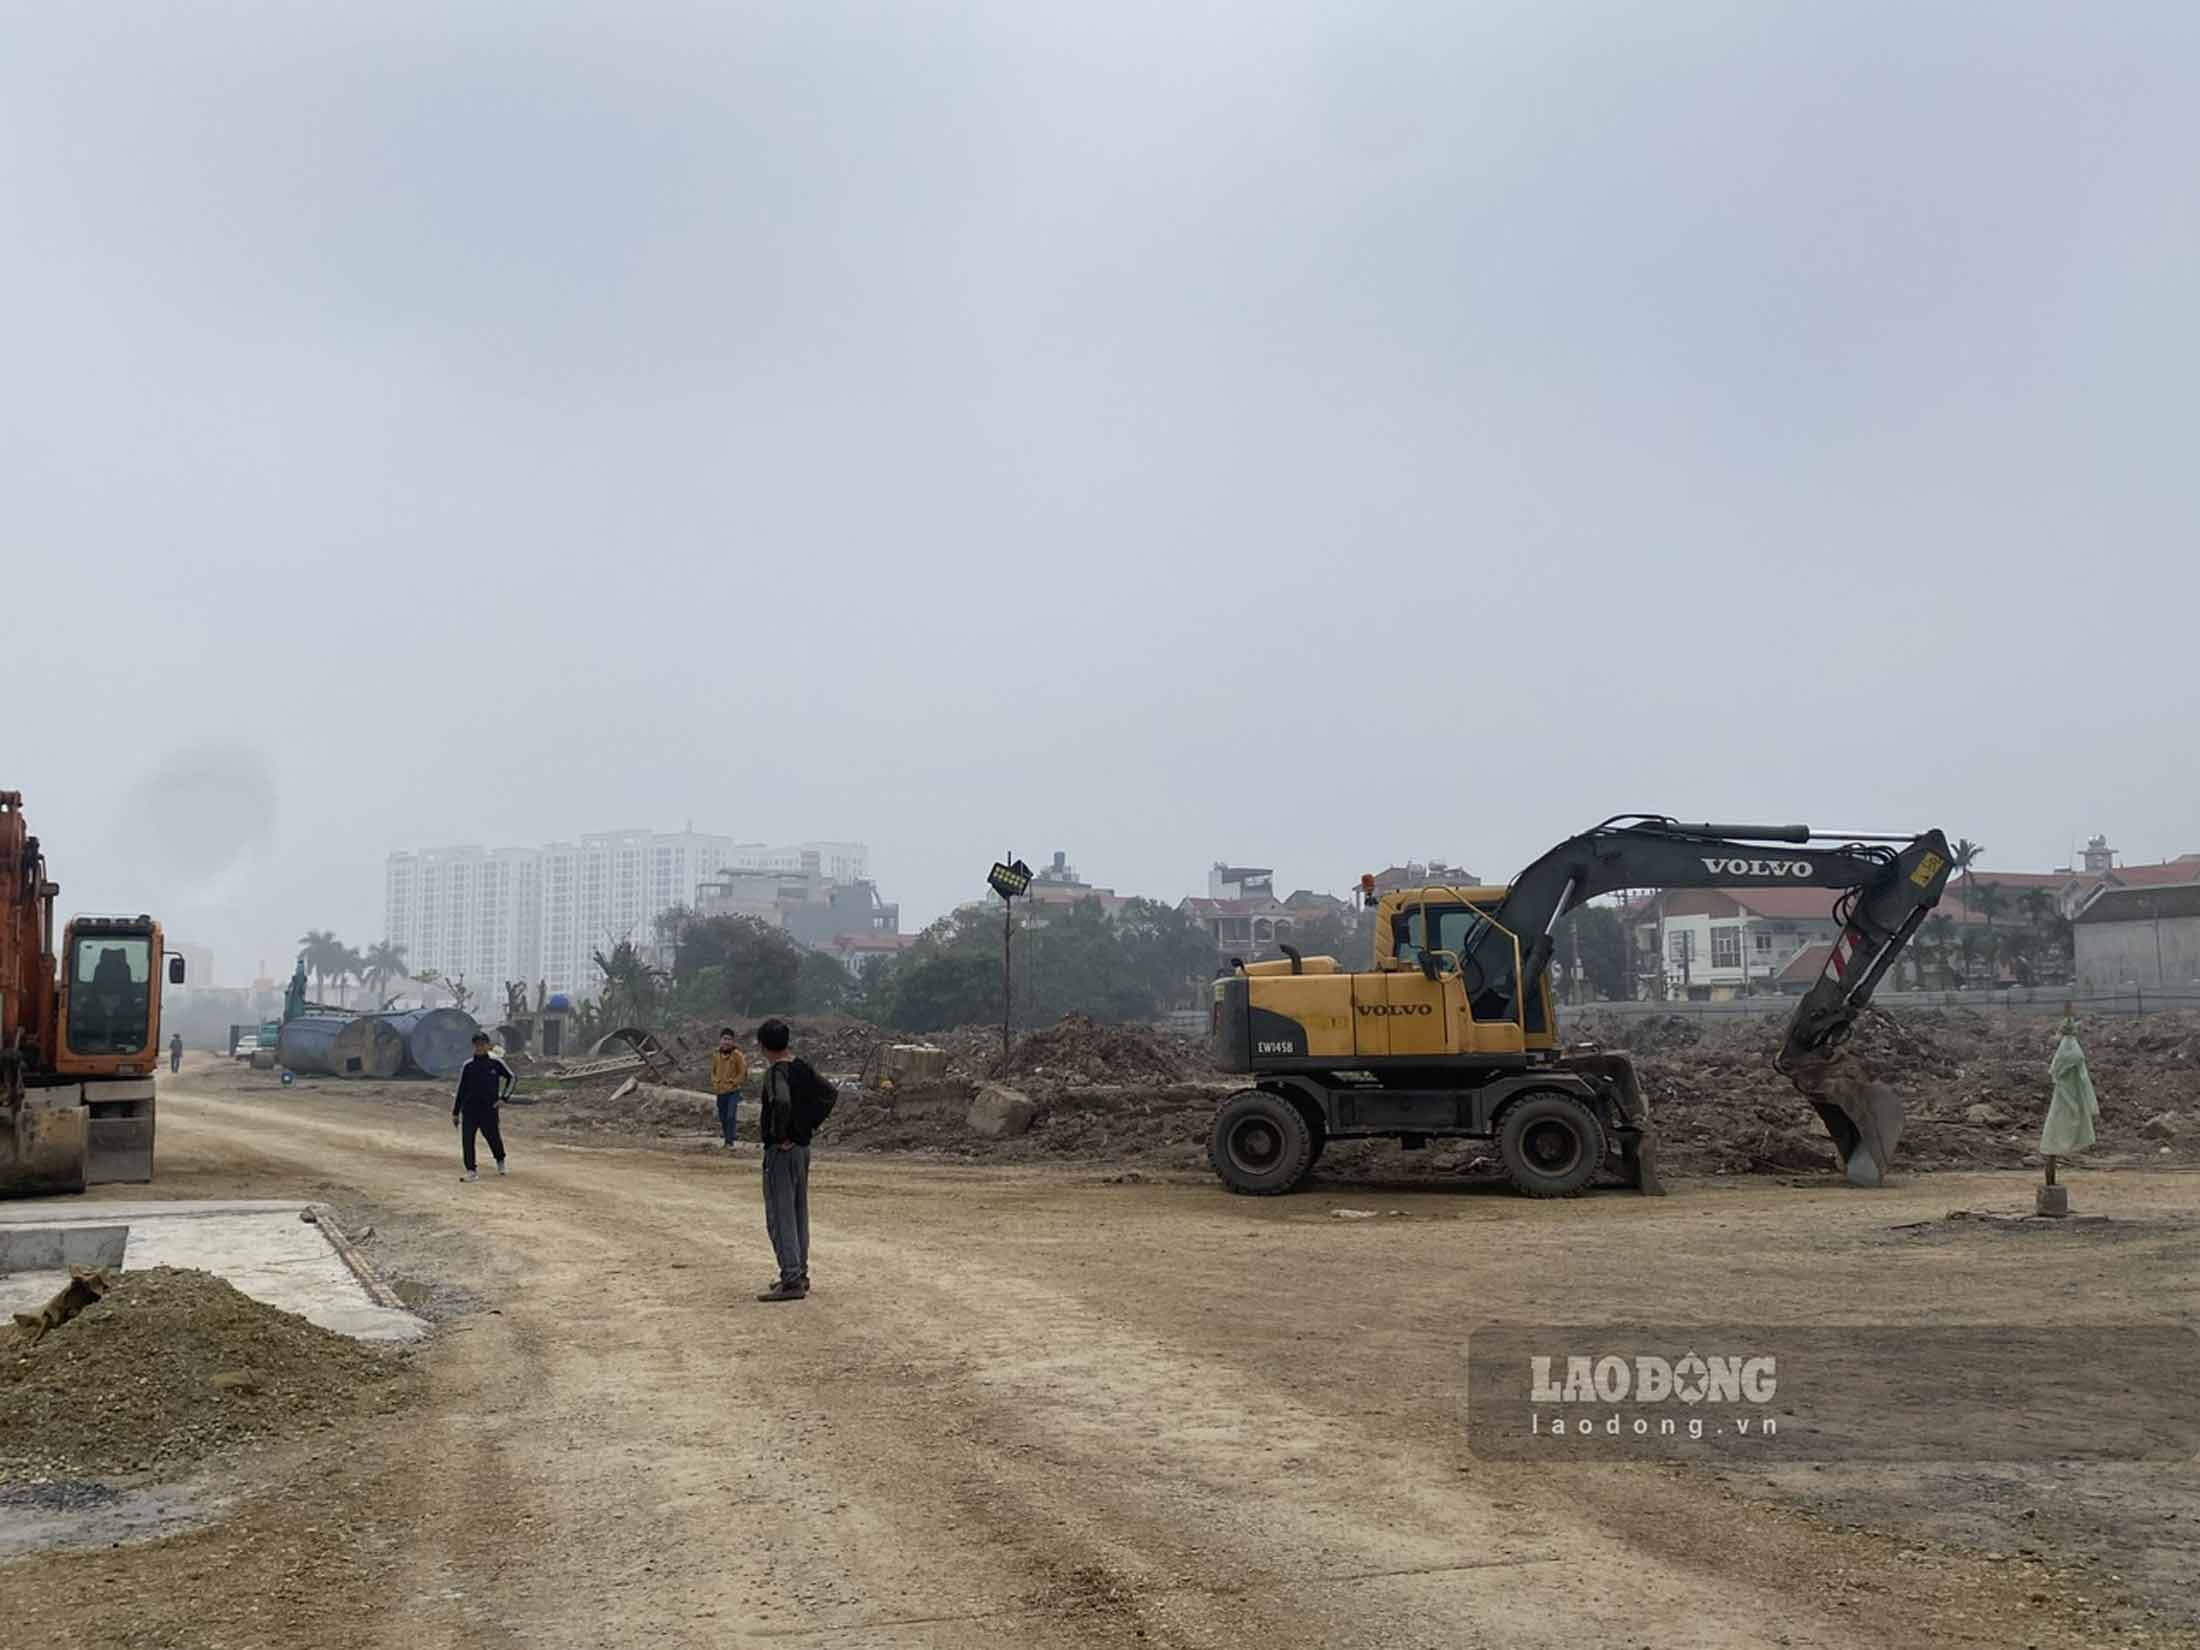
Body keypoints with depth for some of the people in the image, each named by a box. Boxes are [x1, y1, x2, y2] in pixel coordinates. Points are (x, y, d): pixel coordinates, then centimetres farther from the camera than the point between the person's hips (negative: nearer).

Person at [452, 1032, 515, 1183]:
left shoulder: (495, 1063, 0)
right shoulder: (467, 1066, 3)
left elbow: (512, 1078, 11)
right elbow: (460, 1090, 9)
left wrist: (503, 1098, 3)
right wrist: (455, 1112, 9)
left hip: (489, 1109, -1)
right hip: (469, 1109, 1)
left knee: (493, 1137, 8)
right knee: (467, 1139, -8)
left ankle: (500, 1161, 36)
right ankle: (471, 1171, -1)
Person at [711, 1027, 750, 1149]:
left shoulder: (737, 1055, -11)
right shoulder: (716, 1056, 2)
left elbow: (743, 1073, -7)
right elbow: (713, 1071, 16)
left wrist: (732, 1083, -13)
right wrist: (715, 1082, 1)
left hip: (733, 1092, -4)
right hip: (720, 1092, 4)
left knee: (731, 1116, -13)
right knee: (722, 1117, 13)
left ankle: (729, 1142, -8)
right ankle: (725, 1137, 30)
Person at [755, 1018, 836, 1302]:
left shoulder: (775, 1073, -18)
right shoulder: (802, 1068, 8)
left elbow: (782, 1102, -36)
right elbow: (828, 1092, 18)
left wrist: (780, 1135, -23)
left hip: (781, 1151, -9)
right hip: (803, 1148, 9)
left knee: (780, 1217, -4)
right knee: (799, 1213, 17)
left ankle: (791, 1280, -6)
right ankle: (800, 1274, 25)